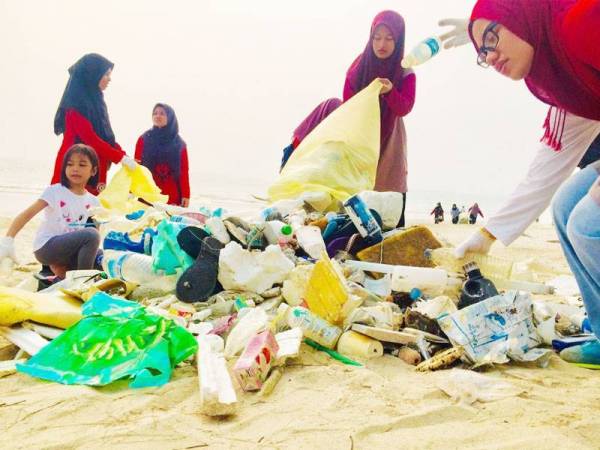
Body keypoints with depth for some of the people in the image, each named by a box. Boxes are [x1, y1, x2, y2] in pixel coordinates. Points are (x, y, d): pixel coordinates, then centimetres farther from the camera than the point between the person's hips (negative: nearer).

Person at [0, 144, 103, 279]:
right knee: (91, 234, -27)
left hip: (67, 249, 6)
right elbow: (27, 214, -16)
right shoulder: (54, 191, -10)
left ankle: (60, 270, 3)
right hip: (46, 247, -6)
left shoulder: (92, 201, 4)